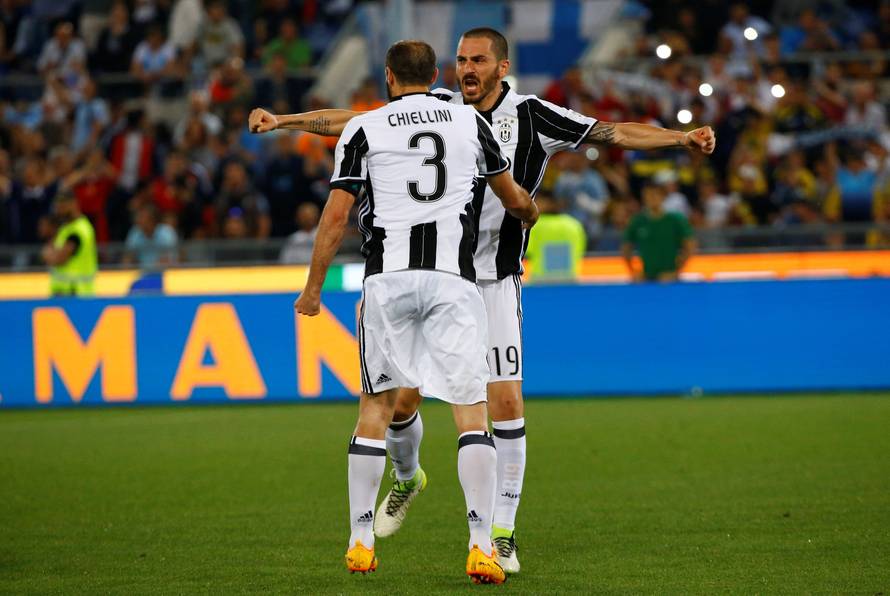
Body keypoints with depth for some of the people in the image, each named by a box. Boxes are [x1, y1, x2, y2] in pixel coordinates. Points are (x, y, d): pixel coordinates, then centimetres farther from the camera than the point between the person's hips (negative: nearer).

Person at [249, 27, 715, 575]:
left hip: (494, 283, -2)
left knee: (506, 401, -12)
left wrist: (682, 138, -16)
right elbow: (352, 122, 8)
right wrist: (283, 120, 3)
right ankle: (407, 478, 36)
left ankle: (503, 534, -2)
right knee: (399, 398, 3)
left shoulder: (531, 116, -3)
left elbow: (613, 133, -6)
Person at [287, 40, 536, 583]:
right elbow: (515, 199, 25)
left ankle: (361, 541, 12)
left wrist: (313, 289, 12)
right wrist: (530, 213, 49)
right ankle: (482, 547, -12)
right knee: (472, 410, -2)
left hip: (388, 278, 0)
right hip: (453, 278, 0)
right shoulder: (470, 122, 13)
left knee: (377, 405, 11)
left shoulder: (363, 129, 7)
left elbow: (336, 216, 2)